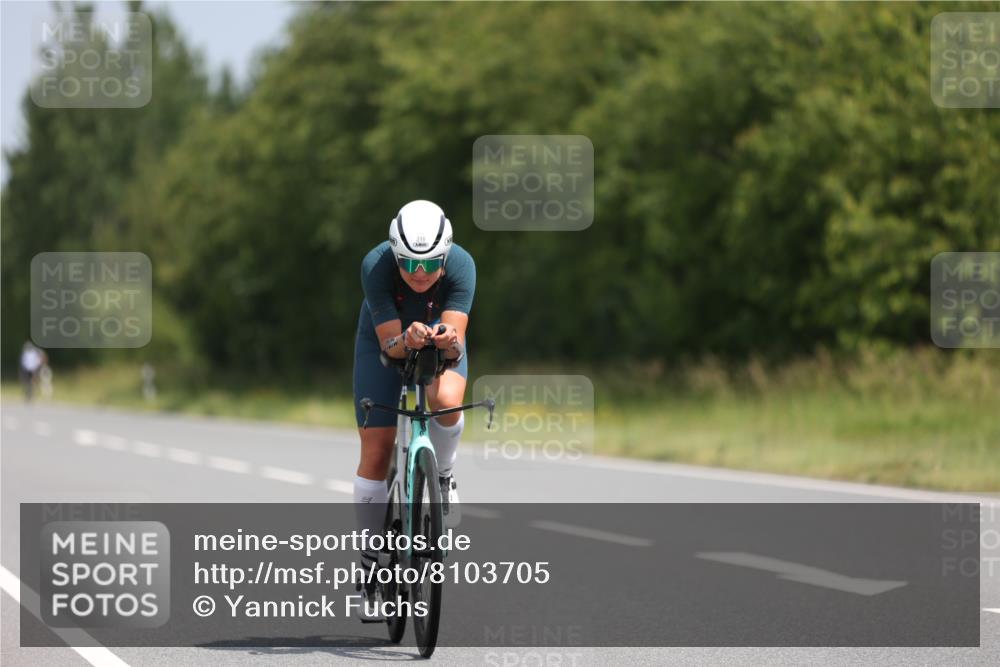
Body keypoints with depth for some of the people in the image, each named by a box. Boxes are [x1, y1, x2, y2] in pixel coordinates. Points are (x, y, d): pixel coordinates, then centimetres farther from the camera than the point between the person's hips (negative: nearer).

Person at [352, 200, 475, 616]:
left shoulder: (461, 265, -33)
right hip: (386, 339, 0)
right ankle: (370, 559, 9)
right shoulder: (375, 266, -34)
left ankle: (443, 476, -3)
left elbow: (456, 341, -38)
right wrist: (408, 339, -55)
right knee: (375, 452, -5)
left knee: (447, 400, -34)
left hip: (438, 337, 0)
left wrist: (448, 343, -60)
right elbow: (390, 342, -33)